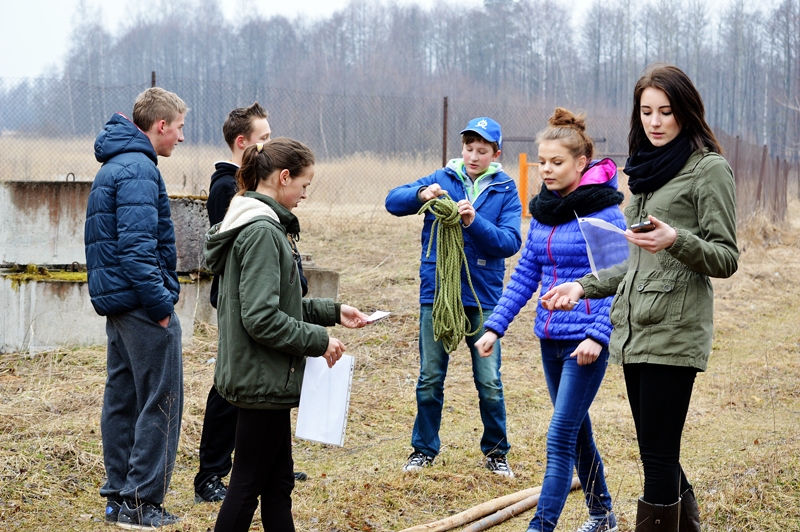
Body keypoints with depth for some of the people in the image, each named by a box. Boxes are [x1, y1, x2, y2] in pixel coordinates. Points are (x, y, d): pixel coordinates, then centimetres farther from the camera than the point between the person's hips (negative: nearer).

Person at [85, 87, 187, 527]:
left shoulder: (111, 168, 17)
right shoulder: (138, 169, -16)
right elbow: (138, 247, -23)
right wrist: (160, 303, -20)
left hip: (116, 304, 10)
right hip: (141, 302, -10)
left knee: (122, 398, 13)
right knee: (160, 402, -5)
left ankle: (118, 495, 19)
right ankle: (142, 503, -3)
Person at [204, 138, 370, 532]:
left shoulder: (262, 225, 12)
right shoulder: (262, 232, -19)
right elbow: (262, 318, -24)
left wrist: (332, 312, 13)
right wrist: (318, 340, -15)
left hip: (264, 379, 10)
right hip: (262, 379, -10)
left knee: (278, 482, 15)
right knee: (248, 484, -1)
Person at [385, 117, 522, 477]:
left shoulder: (505, 190, 1)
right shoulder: (442, 179, 3)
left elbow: (510, 242, -10)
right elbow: (393, 201, -6)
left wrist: (474, 223, -25)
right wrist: (421, 194, -26)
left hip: (483, 298, -1)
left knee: (490, 382, 2)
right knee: (430, 378, 9)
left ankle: (496, 451, 18)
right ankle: (424, 448, 23)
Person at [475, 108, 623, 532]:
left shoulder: (604, 210, -11)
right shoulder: (543, 212, 9)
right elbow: (525, 274, 12)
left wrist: (598, 335, -22)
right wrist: (495, 326, 4)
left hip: (586, 341, -7)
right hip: (551, 338, 7)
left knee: (561, 436, -10)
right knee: (577, 432, 17)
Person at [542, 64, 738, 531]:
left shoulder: (710, 169, -4)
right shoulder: (648, 169, 20)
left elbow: (726, 259, -9)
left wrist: (677, 240, -26)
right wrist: (585, 287, 20)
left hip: (674, 333, -8)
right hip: (636, 330, 8)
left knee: (658, 456, -9)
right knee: (659, 455, 9)